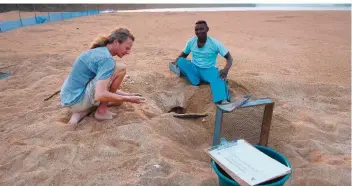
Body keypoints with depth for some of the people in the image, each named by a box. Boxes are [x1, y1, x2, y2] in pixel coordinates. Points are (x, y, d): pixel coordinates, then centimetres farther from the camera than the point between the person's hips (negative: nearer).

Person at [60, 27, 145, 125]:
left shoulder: (98, 51, 10)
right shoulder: (106, 58, -19)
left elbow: (104, 86, 18)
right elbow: (100, 95, -30)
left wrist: (125, 94, 12)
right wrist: (128, 99, -19)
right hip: (77, 100, -10)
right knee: (120, 68, -14)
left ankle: (79, 113, 10)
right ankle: (101, 111, -4)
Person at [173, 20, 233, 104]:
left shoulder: (215, 43, -13)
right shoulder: (191, 42, -5)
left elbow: (229, 57, -11)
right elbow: (184, 54, 12)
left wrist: (226, 69, -33)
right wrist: (176, 61, -9)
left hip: (209, 70, -3)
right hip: (194, 69, 4)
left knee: (218, 78, -38)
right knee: (181, 61, -23)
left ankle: (223, 101, -62)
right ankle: (196, 81, -28)